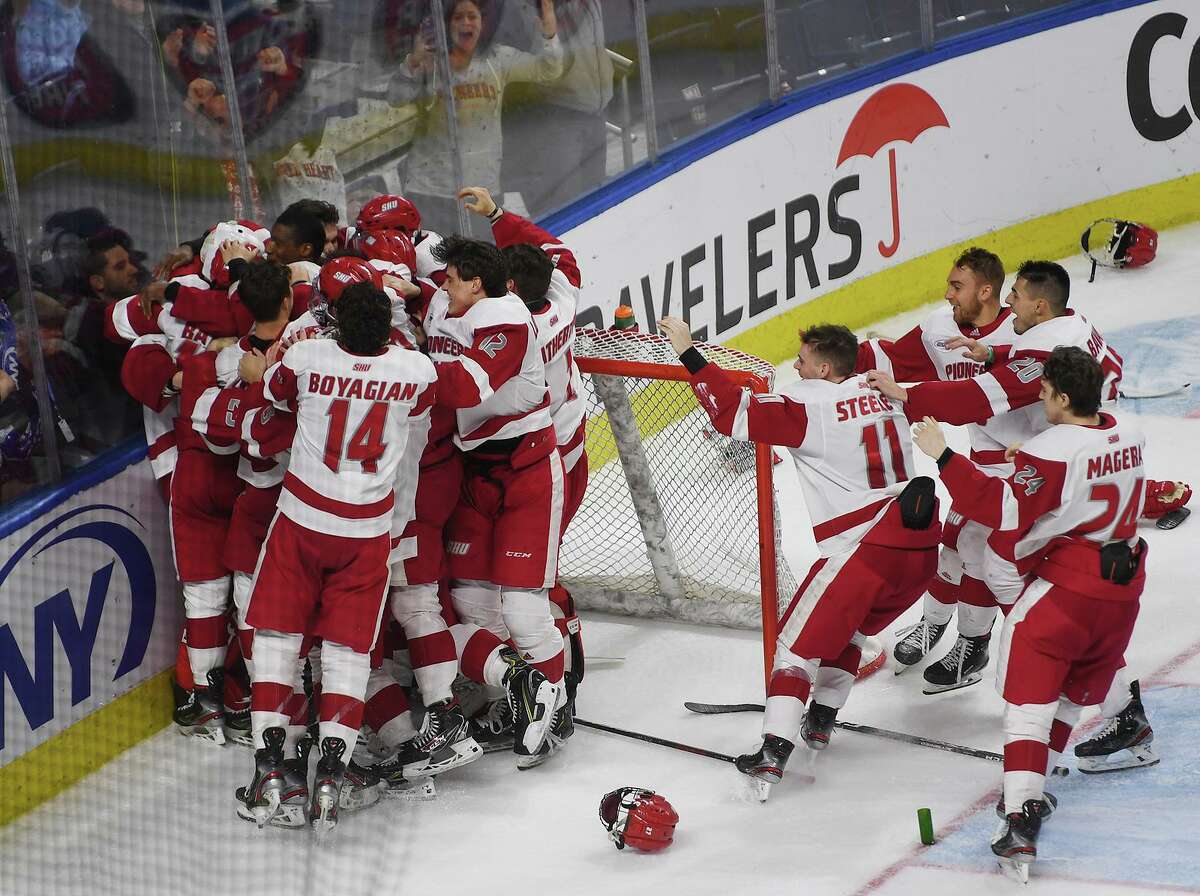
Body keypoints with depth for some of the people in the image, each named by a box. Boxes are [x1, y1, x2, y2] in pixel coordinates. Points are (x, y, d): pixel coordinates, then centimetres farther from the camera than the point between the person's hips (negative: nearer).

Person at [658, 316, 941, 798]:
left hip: (866, 546, -7)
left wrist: (688, 351, -9)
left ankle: (774, 750, -8)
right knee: (848, 627, 28)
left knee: (802, 638, 1)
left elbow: (735, 413, -15)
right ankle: (820, 721, 34)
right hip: (921, 546, 7)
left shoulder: (809, 405, -9)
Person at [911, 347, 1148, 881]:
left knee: (1029, 697, -8)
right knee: (1074, 693, 21)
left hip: (1064, 586, -8)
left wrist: (944, 457, -18)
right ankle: (1032, 790, 31)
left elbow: (1002, 510, -22)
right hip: (1123, 586, 8)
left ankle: (1021, 821, -20)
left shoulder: (1051, 451, -19)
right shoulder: (1129, 434, 5)